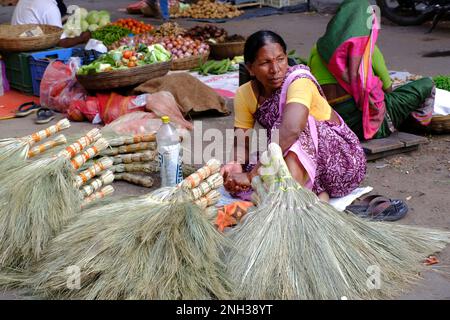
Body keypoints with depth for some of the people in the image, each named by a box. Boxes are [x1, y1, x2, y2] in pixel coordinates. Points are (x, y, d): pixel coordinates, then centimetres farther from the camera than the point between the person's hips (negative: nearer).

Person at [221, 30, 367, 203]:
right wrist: (235, 164, -32)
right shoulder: (244, 95, -4)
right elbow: (242, 141, -8)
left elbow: (290, 130, -40)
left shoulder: (299, 80, -23)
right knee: (233, 181, -18)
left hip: (343, 157, -5)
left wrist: (253, 174, -44)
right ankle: (317, 193, -19)